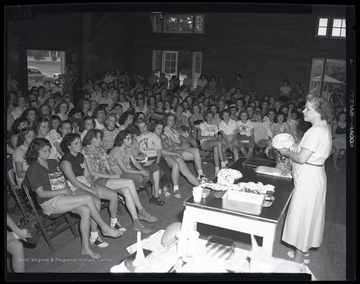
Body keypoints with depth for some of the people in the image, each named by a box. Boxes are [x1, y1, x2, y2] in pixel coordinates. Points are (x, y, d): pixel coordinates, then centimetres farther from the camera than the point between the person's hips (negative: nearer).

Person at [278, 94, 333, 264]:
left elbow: (302, 158, -26)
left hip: (308, 178, -10)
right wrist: (293, 150, 8)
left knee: (302, 215, 2)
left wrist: (287, 153, -9)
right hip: (315, 175, 10)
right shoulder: (324, 128, 9)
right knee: (309, 214, 20)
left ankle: (298, 258, 16)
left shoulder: (316, 131, -23)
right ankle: (304, 249, 36)